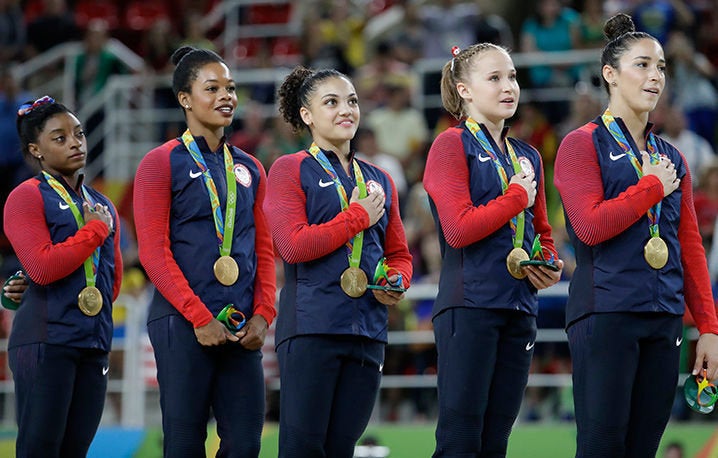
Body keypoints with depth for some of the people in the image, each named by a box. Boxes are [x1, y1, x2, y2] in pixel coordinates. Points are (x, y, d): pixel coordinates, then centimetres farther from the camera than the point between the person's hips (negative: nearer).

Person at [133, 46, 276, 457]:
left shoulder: (249, 169, 16)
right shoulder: (162, 163, 0)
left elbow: (264, 250, 15)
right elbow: (154, 253, -7)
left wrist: (263, 314, -1)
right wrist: (199, 317, -14)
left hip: (242, 328, 5)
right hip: (183, 324, -5)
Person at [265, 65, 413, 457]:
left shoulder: (380, 181, 19)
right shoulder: (289, 170, 2)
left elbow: (399, 254, 24)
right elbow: (293, 245, -11)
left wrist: (397, 282, 1)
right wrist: (359, 217, -6)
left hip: (367, 331, 5)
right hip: (310, 326, -5)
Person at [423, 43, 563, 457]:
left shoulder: (527, 156, 17)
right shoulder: (452, 145, -3)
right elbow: (459, 229, -15)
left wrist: (551, 267, 5)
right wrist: (518, 197, -6)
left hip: (520, 309, 7)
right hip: (469, 306, -7)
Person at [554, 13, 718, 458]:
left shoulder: (671, 158, 17)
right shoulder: (583, 145, 0)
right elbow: (590, 226, -15)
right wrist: (653, 187, -6)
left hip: (664, 320, 6)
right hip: (605, 315, -6)